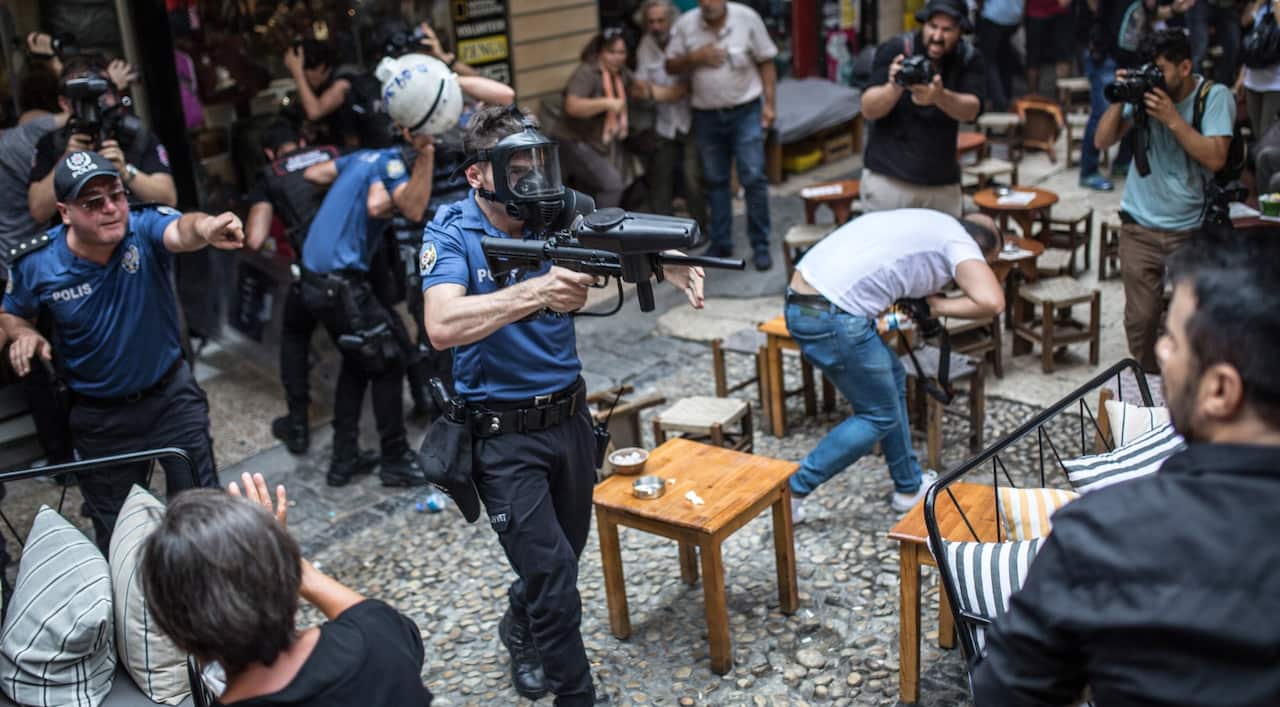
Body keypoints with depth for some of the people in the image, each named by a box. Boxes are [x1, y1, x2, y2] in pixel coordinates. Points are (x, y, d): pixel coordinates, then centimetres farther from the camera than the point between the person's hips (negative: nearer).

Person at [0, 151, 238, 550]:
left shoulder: (145, 227, -23)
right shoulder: (36, 265, -16)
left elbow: (180, 231, -48)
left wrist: (205, 228, -72)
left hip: (172, 395, -1)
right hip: (100, 416, 1)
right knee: (116, 529, 17)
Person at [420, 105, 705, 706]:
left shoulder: (558, 217, -2)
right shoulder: (452, 234, -14)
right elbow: (442, 327, -31)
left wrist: (669, 264, -38)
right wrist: (535, 292, -42)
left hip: (570, 418, 5)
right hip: (503, 435, -5)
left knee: (565, 553, 23)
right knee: (554, 575, -7)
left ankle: (520, 633, 53)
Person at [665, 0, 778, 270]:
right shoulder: (685, 24, -3)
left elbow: (766, 62, -2)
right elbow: (671, 66, 3)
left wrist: (770, 104, -7)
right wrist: (695, 57, -16)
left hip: (745, 111, -2)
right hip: (706, 115, 3)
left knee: (753, 178, -6)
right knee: (714, 181, 11)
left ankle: (760, 246, 3)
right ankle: (720, 244, 24)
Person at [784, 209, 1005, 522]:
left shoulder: (927, 224, 25)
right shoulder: (959, 240, 0)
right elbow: (991, 302, -16)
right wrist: (939, 306, 1)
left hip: (800, 301, 9)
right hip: (834, 320, -9)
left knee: (892, 378, 24)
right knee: (880, 416, 9)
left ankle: (909, 487, 34)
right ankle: (793, 490, 10)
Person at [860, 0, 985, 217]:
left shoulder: (969, 58, 0)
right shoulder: (895, 49, -7)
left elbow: (971, 111, -15)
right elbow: (868, 110, -12)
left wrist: (940, 97, -36)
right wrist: (894, 87, -32)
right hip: (888, 179, -2)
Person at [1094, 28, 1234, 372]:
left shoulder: (1215, 97, -6)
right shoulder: (1142, 90, -1)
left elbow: (1215, 158, -15)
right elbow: (1102, 141, 1)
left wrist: (1171, 118, -19)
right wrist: (1121, 100, -12)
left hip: (1193, 230, -1)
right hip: (1140, 227, 2)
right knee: (1140, 318, 4)